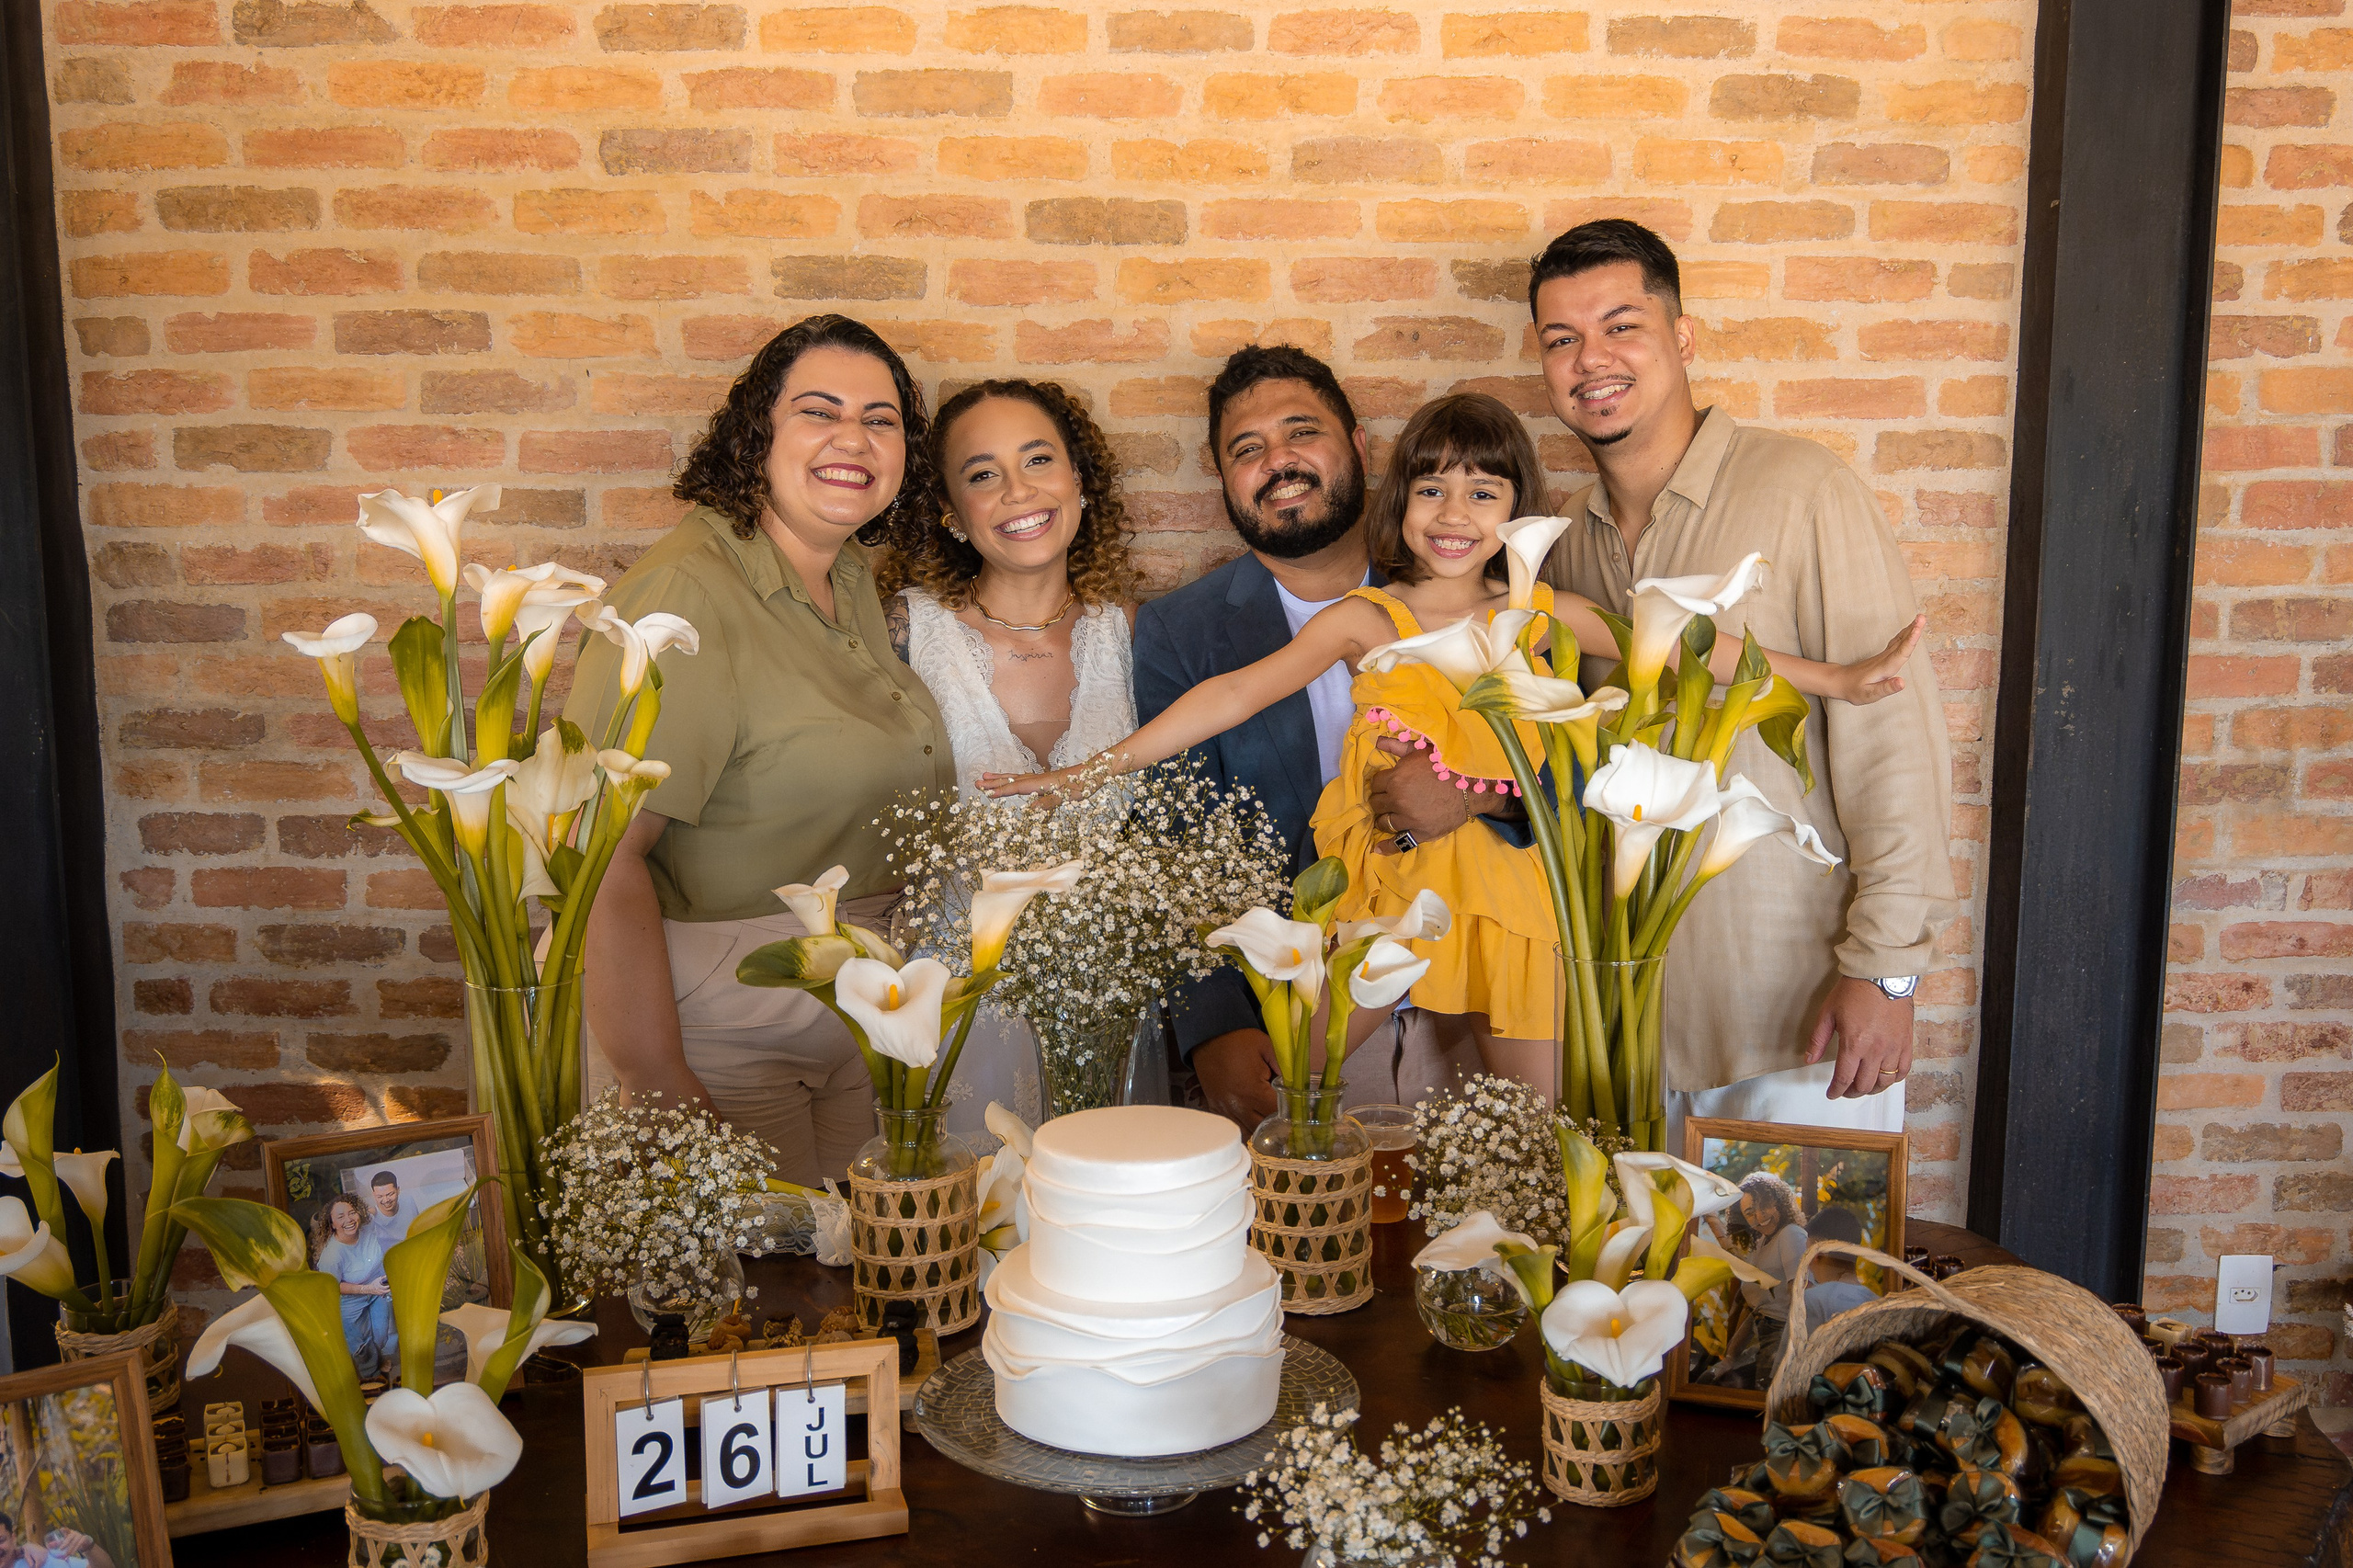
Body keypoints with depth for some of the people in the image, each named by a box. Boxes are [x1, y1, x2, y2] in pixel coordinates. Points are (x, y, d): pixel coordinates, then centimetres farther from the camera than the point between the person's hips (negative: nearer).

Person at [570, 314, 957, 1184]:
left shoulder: (852, 578, 8)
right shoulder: (688, 593, -19)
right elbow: (597, 853, -26)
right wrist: (661, 1092, -27)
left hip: (857, 1020, 8)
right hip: (711, 1034, -7)